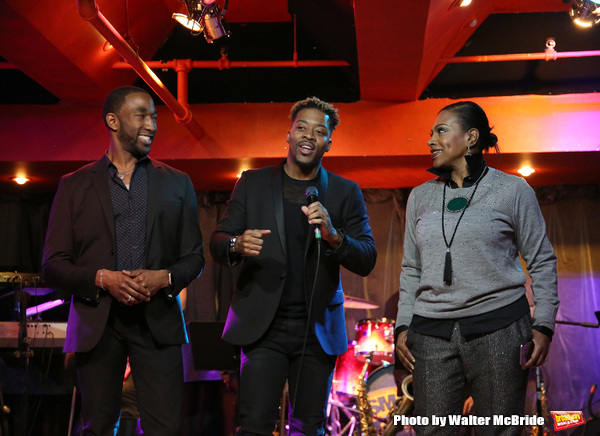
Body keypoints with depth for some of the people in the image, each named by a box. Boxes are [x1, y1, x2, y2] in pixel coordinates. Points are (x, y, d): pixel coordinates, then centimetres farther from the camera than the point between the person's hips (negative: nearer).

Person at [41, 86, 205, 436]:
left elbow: (194, 257, 11)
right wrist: (102, 278, -14)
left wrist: (165, 278, -10)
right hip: (97, 324, 0)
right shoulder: (75, 185, 8)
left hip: (158, 323, 0)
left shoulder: (177, 184, 11)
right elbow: (53, 265, 4)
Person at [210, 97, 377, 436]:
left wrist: (333, 236, -20)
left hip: (318, 331, 1)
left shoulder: (346, 192, 6)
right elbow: (218, 243, 6)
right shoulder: (253, 183, 7)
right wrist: (238, 245, -18)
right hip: (263, 327, -1)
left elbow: (367, 261, 1)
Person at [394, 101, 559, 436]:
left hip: (498, 327, -3)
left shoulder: (512, 190, 2)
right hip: (432, 333, 3)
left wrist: (544, 325, -5)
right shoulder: (421, 196, 13)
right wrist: (403, 325, 8)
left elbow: (542, 261, 3)